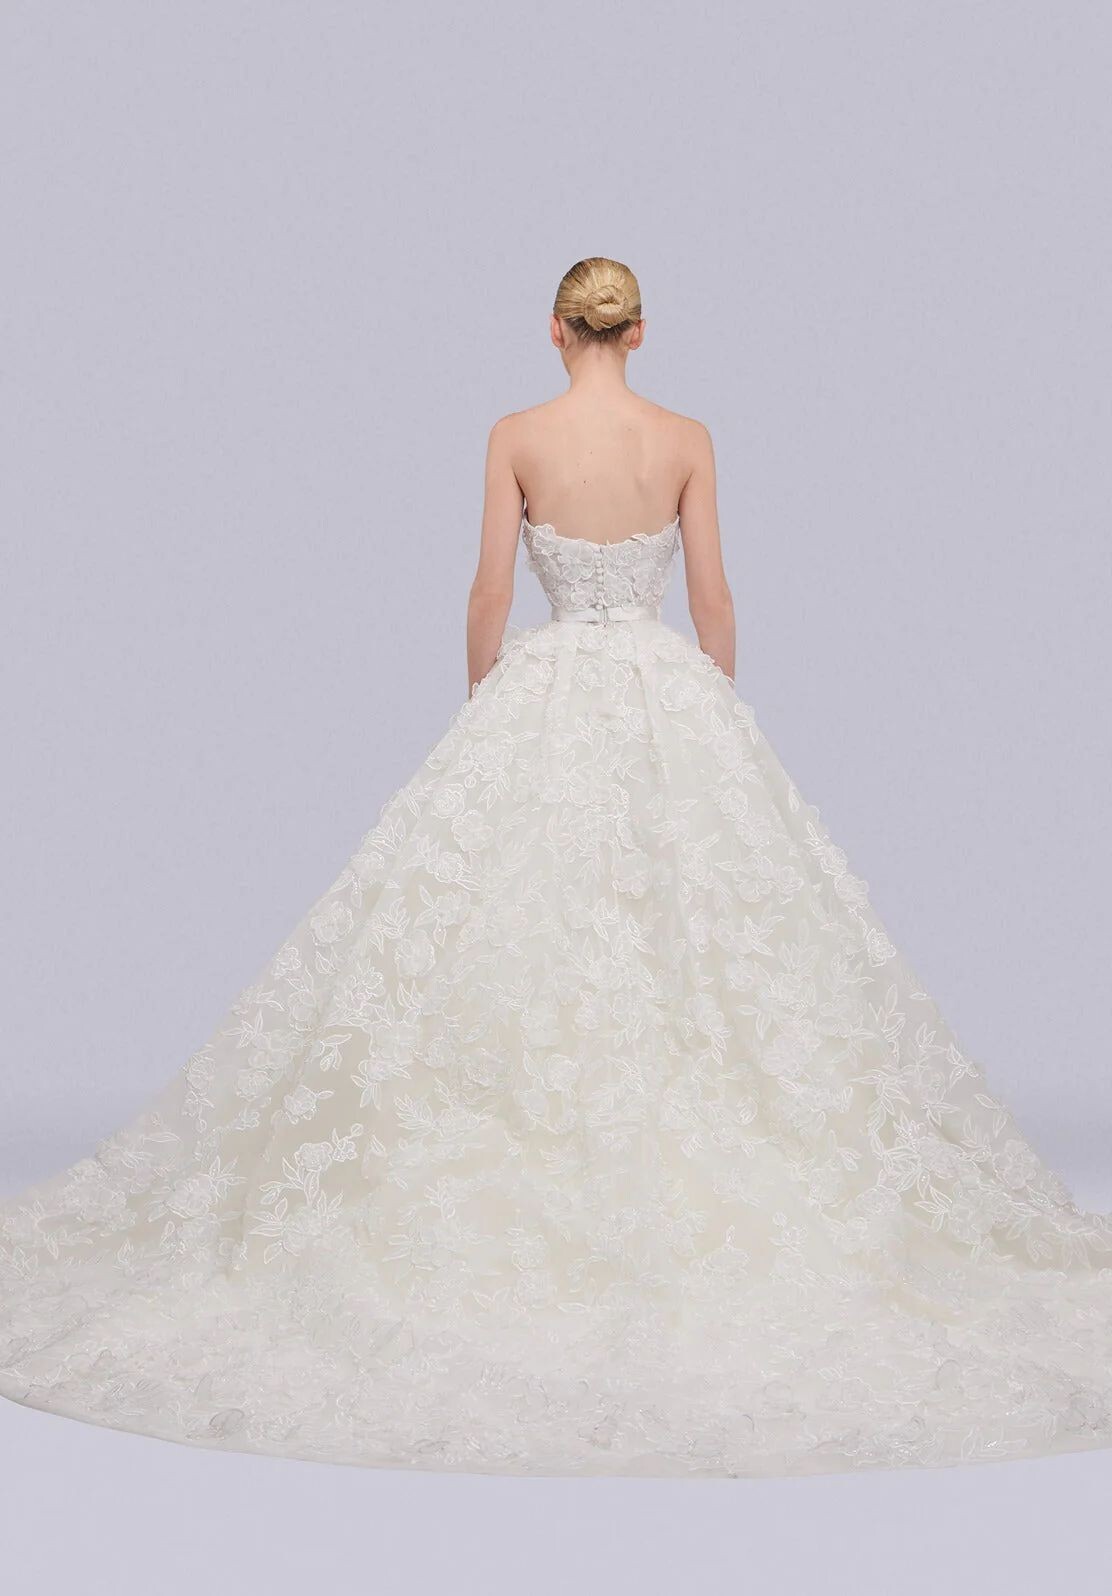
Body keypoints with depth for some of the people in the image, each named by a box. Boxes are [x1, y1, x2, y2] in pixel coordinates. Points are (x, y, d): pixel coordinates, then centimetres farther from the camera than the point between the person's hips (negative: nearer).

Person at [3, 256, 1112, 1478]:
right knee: (694, 941, 6)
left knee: (514, 942, 6)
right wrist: (722, 731, 11)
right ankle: (696, 1184, 9)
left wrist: (480, 725, 8)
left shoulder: (516, 438, -3)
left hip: (542, 700, -1)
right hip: (669, 699, 1)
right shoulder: (687, 440, 0)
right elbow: (713, 598, 1)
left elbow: (489, 598, -3)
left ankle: (520, 1196, 10)